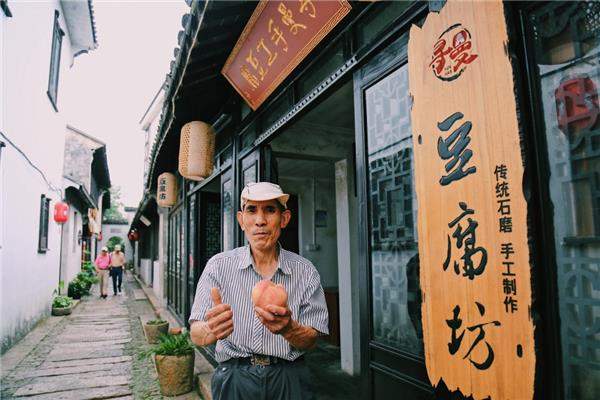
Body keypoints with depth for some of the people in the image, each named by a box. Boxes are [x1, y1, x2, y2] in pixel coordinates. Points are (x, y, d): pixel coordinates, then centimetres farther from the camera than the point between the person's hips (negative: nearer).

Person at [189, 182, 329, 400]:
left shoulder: (305, 271, -6)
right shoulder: (219, 266, -7)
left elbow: (310, 341, -7)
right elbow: (196, 335, -12)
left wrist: (287, 328, -29)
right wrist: (212, 330, -35)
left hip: (289, 381, 0)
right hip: (234, 379, 0)